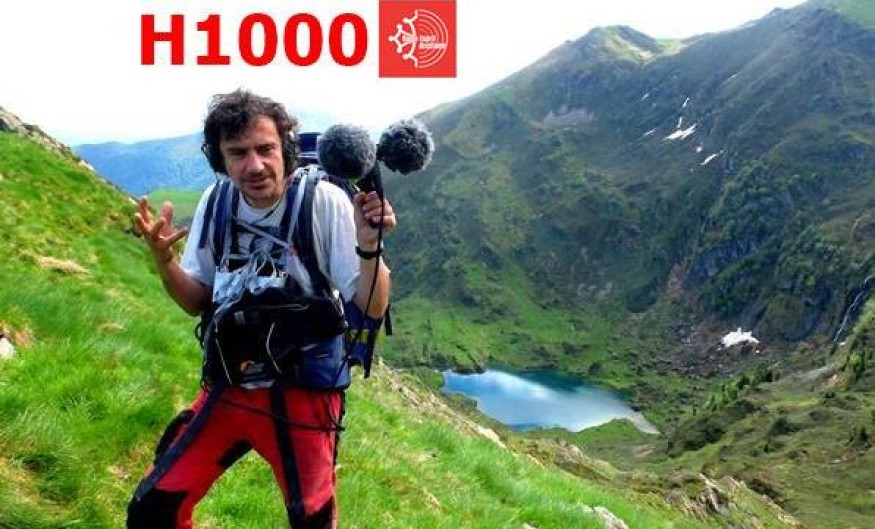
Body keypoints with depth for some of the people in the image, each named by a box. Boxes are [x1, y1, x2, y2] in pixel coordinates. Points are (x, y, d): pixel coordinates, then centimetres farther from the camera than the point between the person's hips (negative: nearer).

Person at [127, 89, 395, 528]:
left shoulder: (324, 202, -17)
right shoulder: (216, 202, -3)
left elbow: (372, 308, -16)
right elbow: (198, 302, 7)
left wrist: (369, 246, -34)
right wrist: (162, 258, -12)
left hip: (303, 393, -4)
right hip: (228, 388, 4)